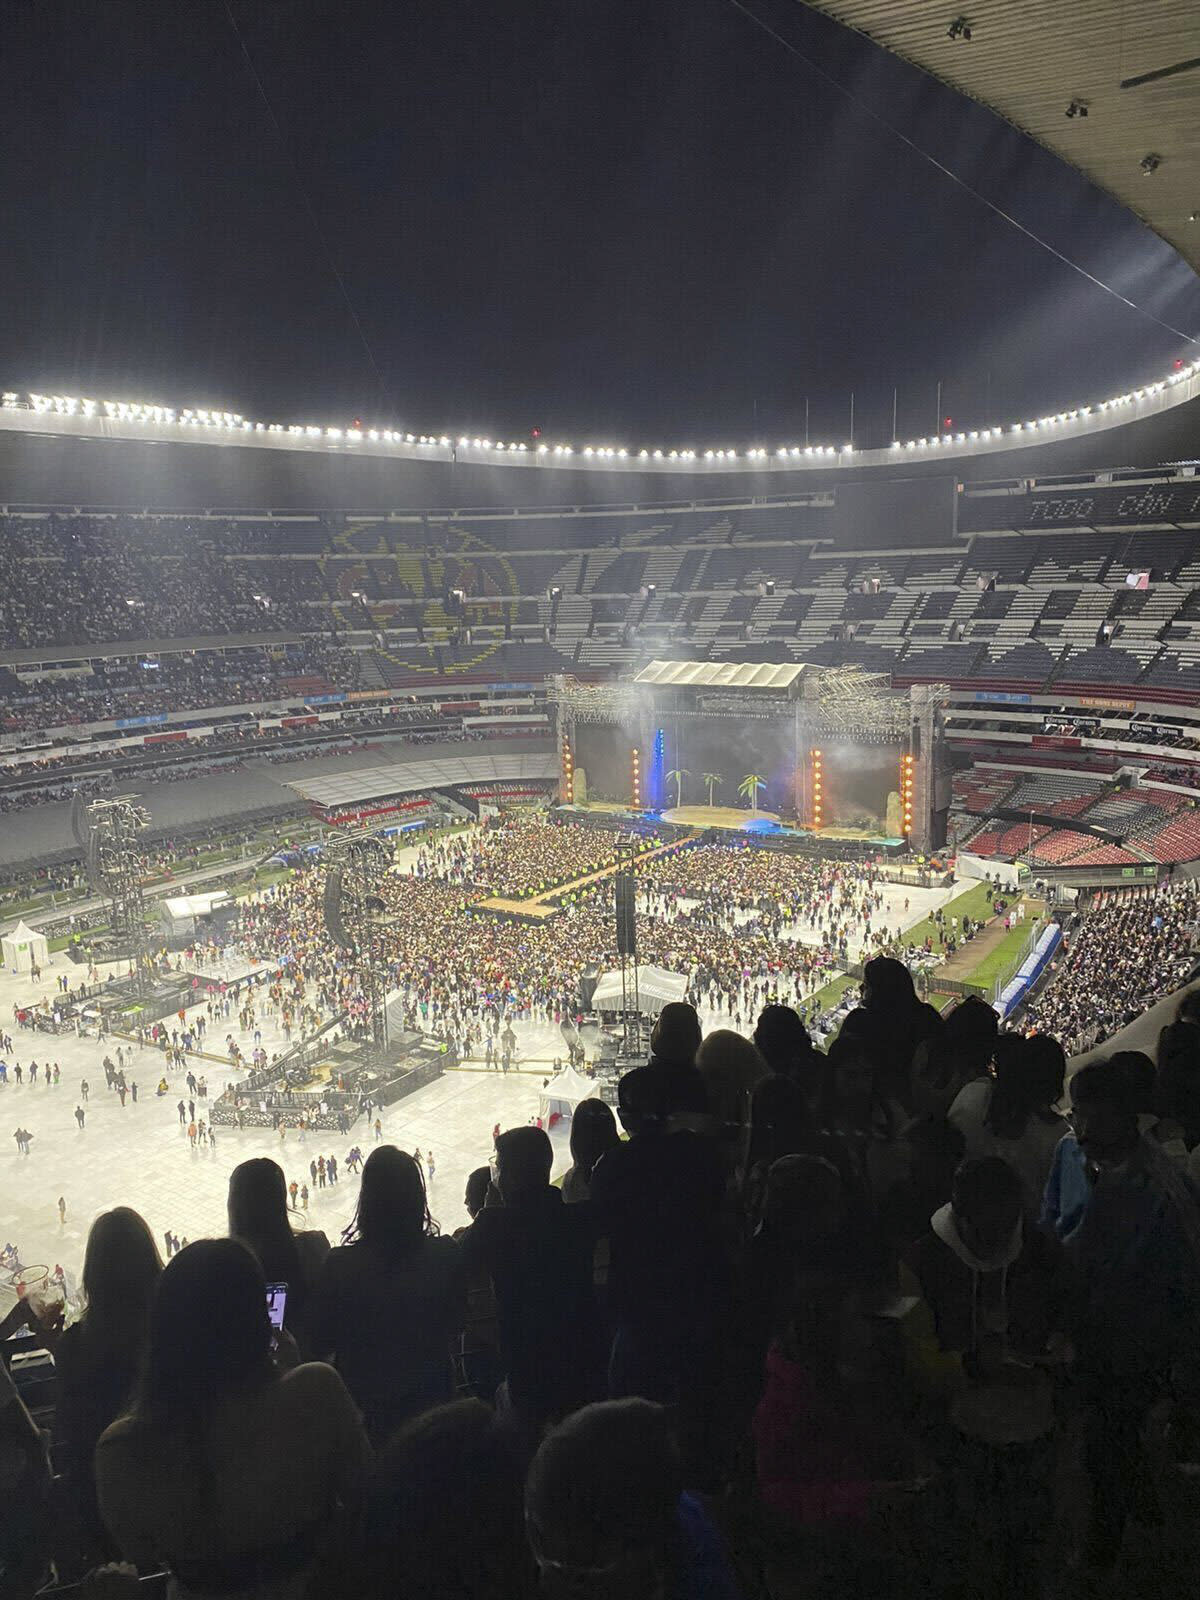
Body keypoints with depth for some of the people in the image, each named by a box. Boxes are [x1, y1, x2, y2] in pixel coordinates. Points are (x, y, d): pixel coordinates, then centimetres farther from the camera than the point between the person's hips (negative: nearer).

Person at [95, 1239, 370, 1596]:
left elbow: (142, 1557, -8)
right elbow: (362, 1494, -15)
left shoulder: (121, 1448, -27)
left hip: (201, 1589, 2)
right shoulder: (317, 1391, -34)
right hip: (314, 1585, -1)